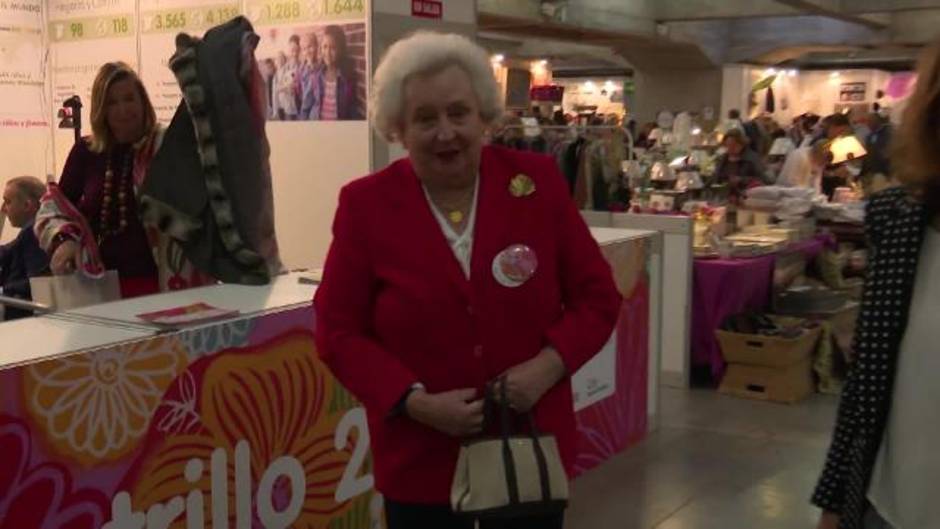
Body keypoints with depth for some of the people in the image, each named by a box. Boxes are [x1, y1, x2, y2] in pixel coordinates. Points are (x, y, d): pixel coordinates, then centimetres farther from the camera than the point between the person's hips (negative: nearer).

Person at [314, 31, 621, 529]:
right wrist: (415, 401, -16)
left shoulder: (538, 181, -4)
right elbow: (338, 330, -3)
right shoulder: (366, 204, -7)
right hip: (420, 459, -1)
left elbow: (596, 296, 2)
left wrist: (547, 366, -15)